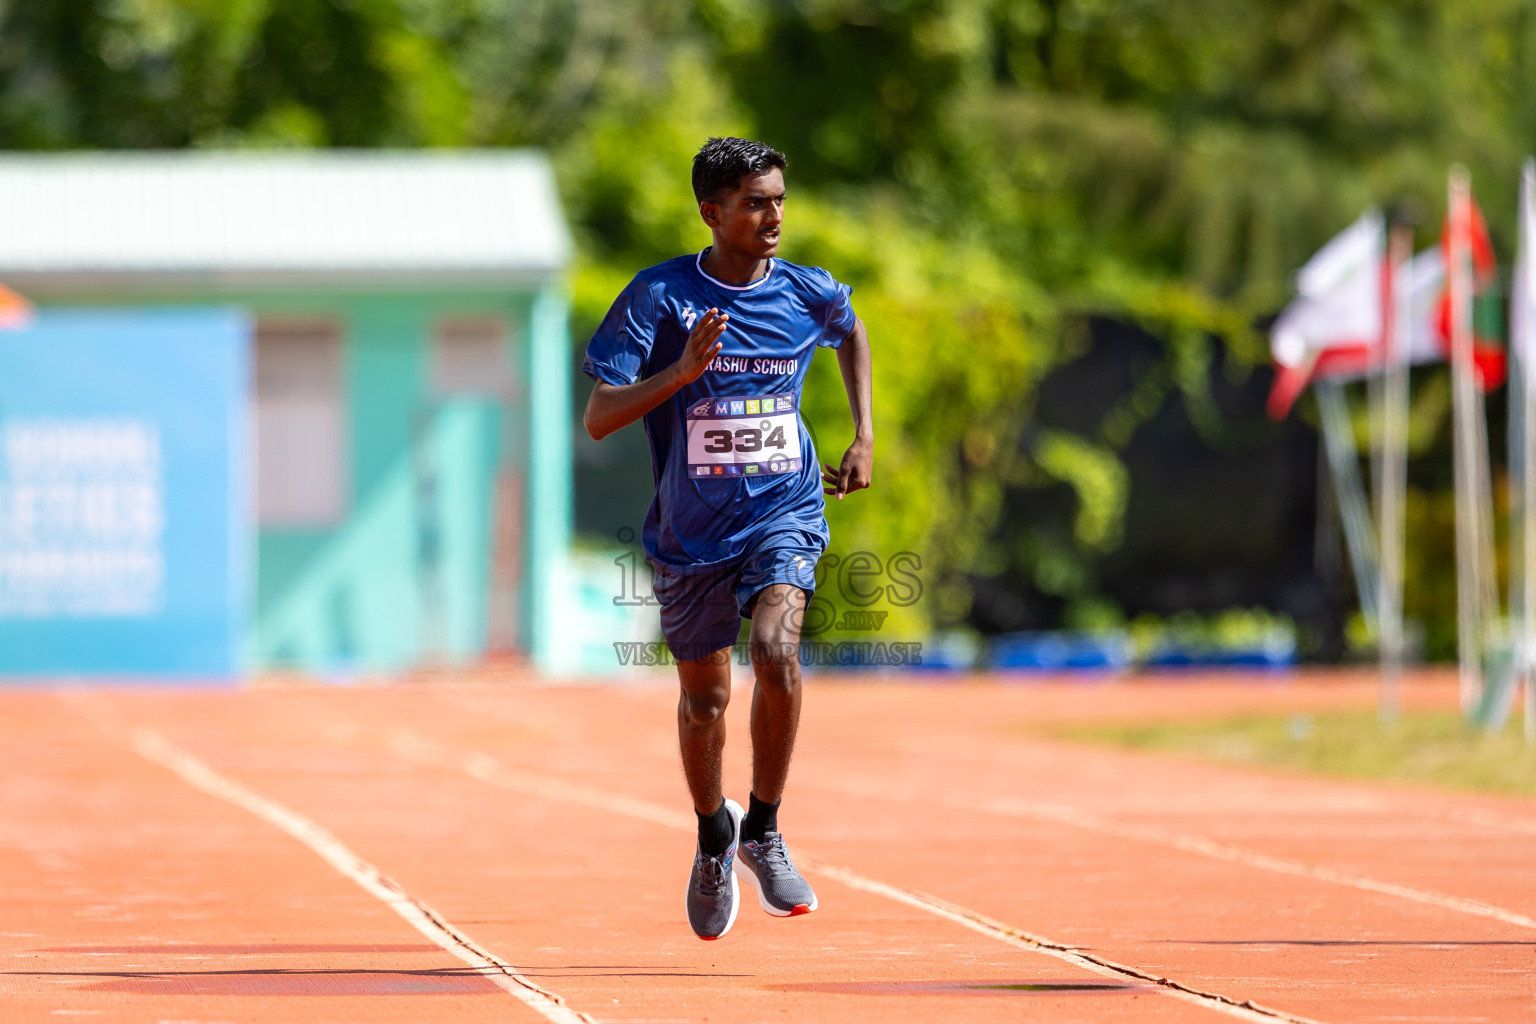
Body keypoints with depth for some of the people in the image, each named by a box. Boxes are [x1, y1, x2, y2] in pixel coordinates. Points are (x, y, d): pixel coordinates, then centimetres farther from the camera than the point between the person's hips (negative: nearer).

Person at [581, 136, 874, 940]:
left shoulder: (809, 294, -2)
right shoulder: (659, 297, -11)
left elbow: (852, 332, 25)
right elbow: (598, 420, -15)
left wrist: (865, 438, 17)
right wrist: (680, 373, -30)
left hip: (785, 512, 0)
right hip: (692, 532, 0)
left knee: (776, 648, -26)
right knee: (704, 697, 10)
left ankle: (763, 833, -9)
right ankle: (713, 840, 39)